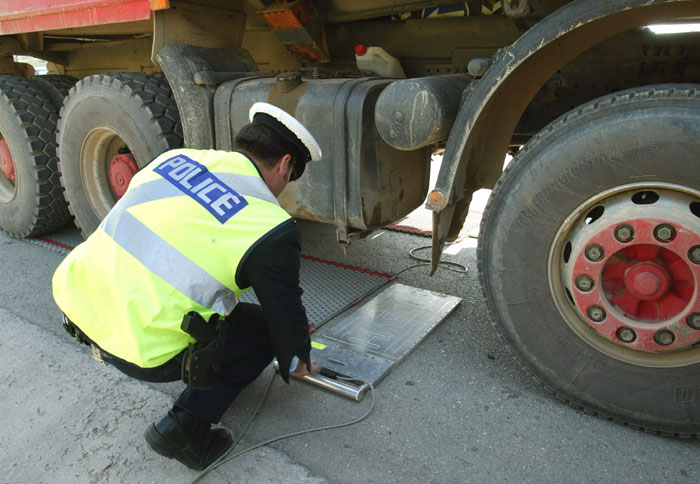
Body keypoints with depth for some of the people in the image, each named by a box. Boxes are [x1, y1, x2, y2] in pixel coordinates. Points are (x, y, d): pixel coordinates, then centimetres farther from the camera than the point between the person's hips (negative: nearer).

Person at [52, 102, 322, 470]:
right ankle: (185, 429, 6)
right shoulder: (271, 229, -11)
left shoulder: (176, 157, 7)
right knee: (264, 330, 12)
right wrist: (298, 364, 22)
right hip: (140, 351, -7)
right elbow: (285, 312, 0)